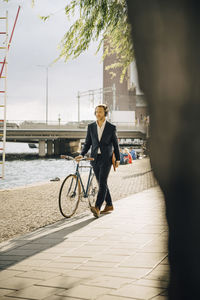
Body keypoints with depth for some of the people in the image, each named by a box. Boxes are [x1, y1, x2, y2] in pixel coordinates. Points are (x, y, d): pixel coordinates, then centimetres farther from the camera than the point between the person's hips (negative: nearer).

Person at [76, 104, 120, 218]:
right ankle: (109, 205, 25)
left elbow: (115, 144, 5)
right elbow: (88, 143, 11)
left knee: (102, 183, -14)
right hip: (95, 158, 5)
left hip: (106, 158, -4)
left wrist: (118, 159, 5)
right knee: (101, 183, 11)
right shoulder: (91, 127, 7)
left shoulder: (111, 127, -1)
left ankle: (97, 208, -22)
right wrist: (82, 154, -3)